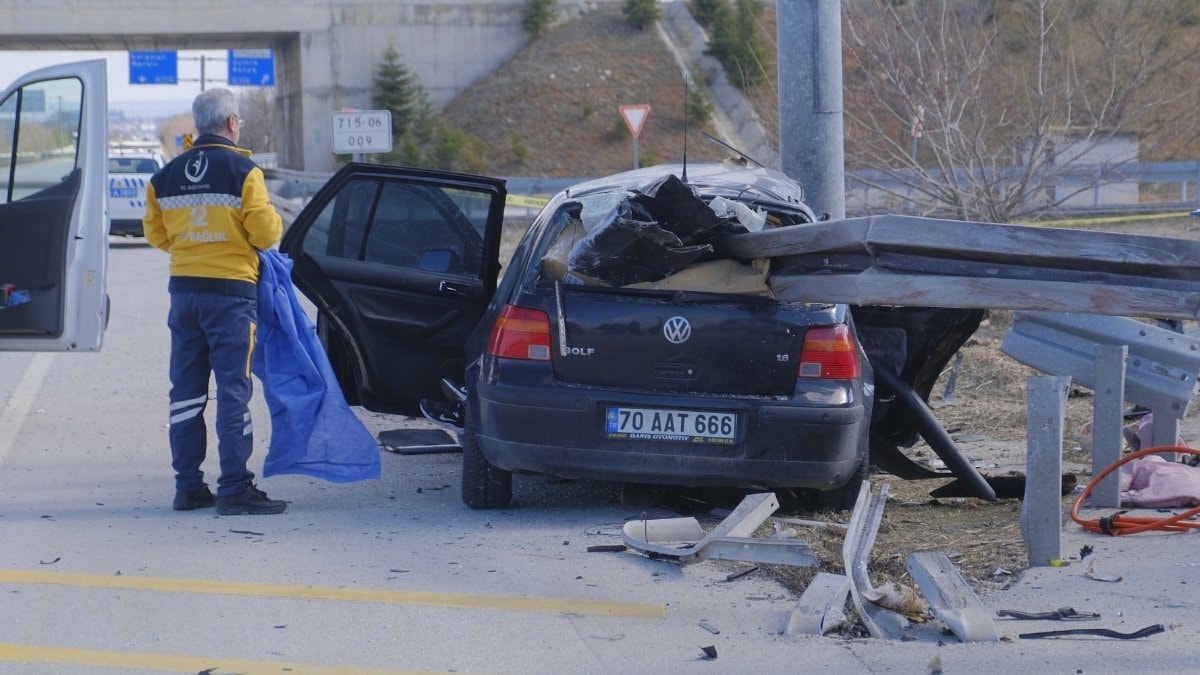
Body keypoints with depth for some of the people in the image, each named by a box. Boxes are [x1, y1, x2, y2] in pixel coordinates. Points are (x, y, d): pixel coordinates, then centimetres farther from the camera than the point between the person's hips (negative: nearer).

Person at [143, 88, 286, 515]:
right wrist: (273, 222, 10)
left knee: (186, 389, 10)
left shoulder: (167, 176, 7)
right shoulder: (243, 171, -10)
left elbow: (156, 233, 13)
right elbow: (265, 231, -12)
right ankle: (235, 488, -6)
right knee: (233, 389, -4)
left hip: (184, 289, 5)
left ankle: (188, 487, 12)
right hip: (231, 291, -5)